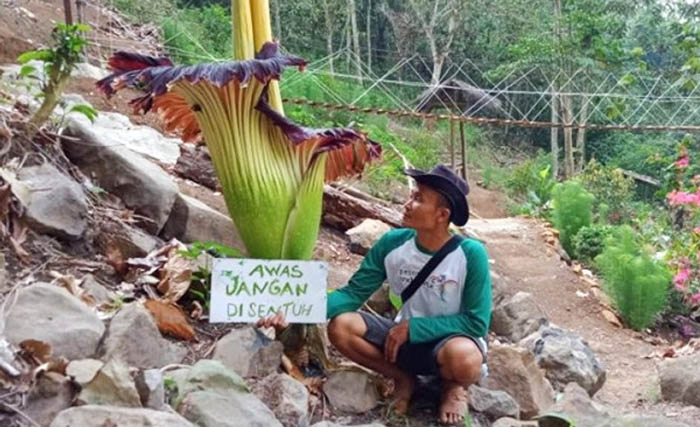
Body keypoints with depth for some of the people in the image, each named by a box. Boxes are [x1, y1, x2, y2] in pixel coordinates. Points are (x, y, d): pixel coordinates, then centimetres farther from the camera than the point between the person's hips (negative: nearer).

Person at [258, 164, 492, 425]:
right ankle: (403, 378, 3)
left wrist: (412, 327, -24)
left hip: (454, 340, -4)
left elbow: (476, 323, -20)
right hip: (408, 338, 4)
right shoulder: (393, 244, -11)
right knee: (341, 327, -19)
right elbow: (353, 293, -11)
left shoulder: (470, 254, -21)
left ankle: (453, 386, -2)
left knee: (462, 358, -40)